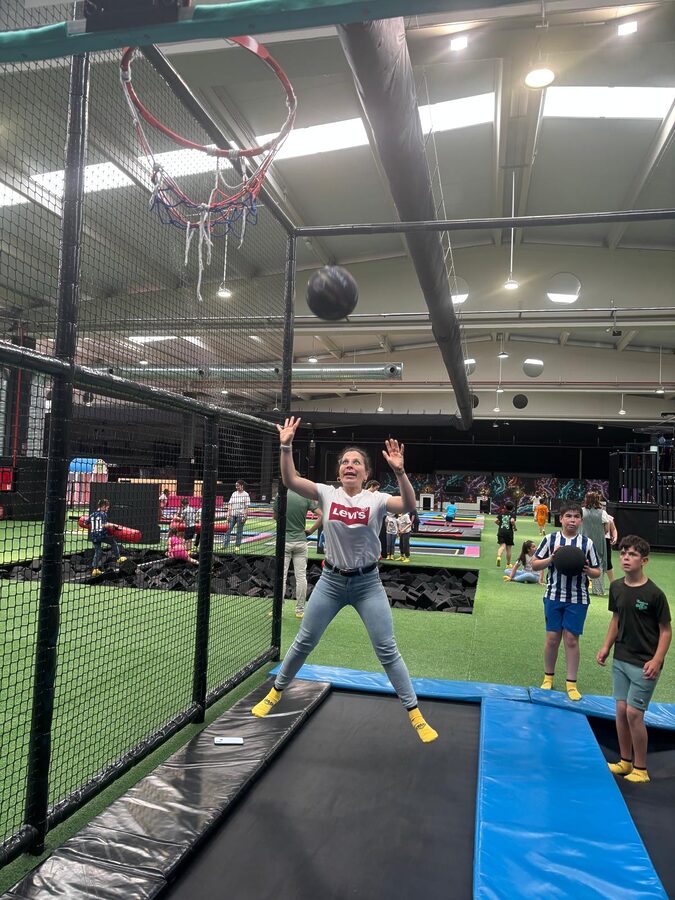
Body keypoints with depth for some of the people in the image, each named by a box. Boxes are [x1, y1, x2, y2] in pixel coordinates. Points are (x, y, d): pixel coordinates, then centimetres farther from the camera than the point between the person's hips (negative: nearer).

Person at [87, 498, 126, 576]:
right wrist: (112, 525, -5)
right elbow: (104, 525, -18)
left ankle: (95, 569, 7)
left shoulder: (92, 515, 11)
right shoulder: (103, 514, -7)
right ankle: (119, 558, 18)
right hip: (102, 535, -6)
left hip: (93, 536, 6)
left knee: (97, 552, 11)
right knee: (114, 543, 16)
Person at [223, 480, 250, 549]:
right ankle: (225, 545, 3)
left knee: (239, 530, 2)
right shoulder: (234, 494, 12)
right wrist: (228, 514, 2)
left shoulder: (245, 495, -2)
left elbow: (247, 506, -6)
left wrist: (245, 516, -13)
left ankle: (238, 545, 10)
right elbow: (230, 504, 10)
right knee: (229, 529, 1)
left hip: (241, 515, -4)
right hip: (232, 515, 4)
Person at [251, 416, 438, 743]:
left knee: (387, 650, 2)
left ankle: (415, 714, 17)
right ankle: (275, 692, 36)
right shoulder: (327, 494, -6)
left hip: (368, 583, -1)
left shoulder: (376, 499, -10)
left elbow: (408, 505, -29)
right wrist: (286, 447, -29)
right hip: (331, 581, 2)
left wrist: (399, 471, -43)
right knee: (304, 642, 13)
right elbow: (290, 481, -17)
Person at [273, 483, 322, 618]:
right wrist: (310, 531, 0)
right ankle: (300, 610, 13)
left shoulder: (280, 496, -7)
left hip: (284, 541, -1)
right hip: (301, 541, 1)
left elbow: (275, 517, 5)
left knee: (281, 576, 4)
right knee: (301, 576, 6)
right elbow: (321, 515, -8)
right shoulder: (306, 497, -5)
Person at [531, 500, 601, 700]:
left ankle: (571, 683, 15)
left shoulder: (587, 543, 0)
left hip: (578, 599, 0)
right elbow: (534, 565, 1)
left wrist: (587, 570, -17)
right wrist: (551, 558, -16)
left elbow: (597, 572, 5)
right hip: (554, 596, 0)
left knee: (571, 639, 3)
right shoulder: (550, 539, -1)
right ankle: (548, 677, 25)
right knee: (552, 638, 7)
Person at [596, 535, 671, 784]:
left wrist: (656, 661, -18)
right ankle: (625, 761, 28)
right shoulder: (616, 587, 1)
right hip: (620, 660, 6)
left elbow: (666, 630, -10)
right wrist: (606, 647, 9)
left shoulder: (654, 594, -16)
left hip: (644, 664, -6)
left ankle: (640, 769, 14)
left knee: (634, 712, -4)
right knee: (621, 710, 11)